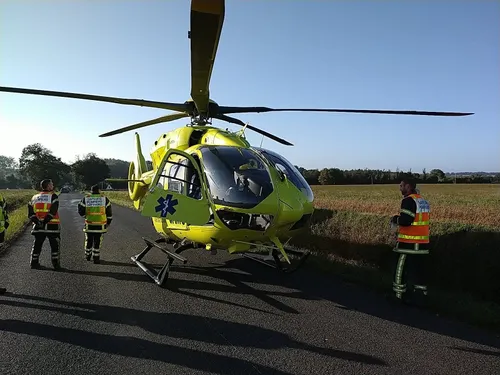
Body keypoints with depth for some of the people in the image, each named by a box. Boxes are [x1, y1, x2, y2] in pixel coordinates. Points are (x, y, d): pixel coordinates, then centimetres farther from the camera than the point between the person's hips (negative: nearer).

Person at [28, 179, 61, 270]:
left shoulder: (34, 197, 12)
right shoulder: (53, 196, -5)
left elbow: (30, 213, 3)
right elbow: (53, 211, -17)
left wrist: (37, 221, -4)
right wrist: (45, 221, -16)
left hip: (38, 226, 5)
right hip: (52, 226, -5)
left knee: (37, 244, 16)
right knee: (55, 245, 4)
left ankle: (34, 262, 19)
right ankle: (55, 263, 3)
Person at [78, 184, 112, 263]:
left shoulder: (85, 199, -1)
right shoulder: (104, 199, 0)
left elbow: (81, 211, 2)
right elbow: (109, 212, 4)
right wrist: (108, 222, 16)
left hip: (89, 223, 1)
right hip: (100, 224, -1)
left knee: (89, 240, 17)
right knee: (97, 241, 5)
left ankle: (88, 255, 29)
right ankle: (96, 257, 6)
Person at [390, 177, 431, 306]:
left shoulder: (409, 200, -15)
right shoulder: (424, 201, 13)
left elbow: (405, 221, -23)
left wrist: (395, 219, -4)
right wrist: (401, 217, 15)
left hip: (409, 242, -8)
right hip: (423, 242, 8)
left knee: (401, 268, 4)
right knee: (420, 269, 13)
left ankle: (399, 294, 11)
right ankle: (420, 295, 18)